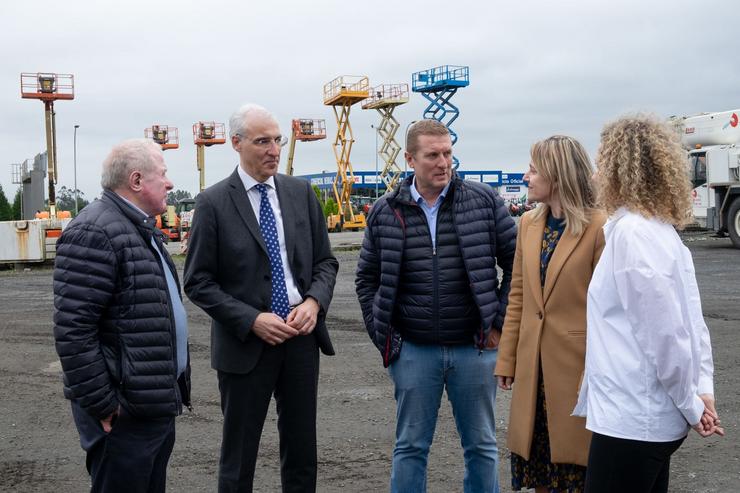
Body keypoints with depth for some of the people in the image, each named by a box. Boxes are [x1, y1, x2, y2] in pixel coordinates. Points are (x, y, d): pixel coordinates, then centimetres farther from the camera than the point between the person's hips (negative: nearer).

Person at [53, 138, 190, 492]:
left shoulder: (142, 229, 16)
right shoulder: (94, 234, -17)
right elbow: (72, 329, -22)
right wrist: (99, 404, -20)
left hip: (159, 401, 10)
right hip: (124, 412, -10)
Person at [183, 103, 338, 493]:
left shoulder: (301, 192, 5)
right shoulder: (213, 202, -6)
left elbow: (325, 261, 9)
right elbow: (198, 282, -6)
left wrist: (314, 302, -10)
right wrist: (252, 320, -16)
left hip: (302, 335, 4)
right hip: (246, 342, -3)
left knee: (302, 452, 13)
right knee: (238, 457, 8)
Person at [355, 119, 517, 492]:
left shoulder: (484, 202, -1)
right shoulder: (385, 212, 3)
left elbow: (517, 263, 3)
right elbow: (367, 278, 11)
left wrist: (499, 322, -2)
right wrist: (382, 334, 4)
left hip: (474, 348, 0)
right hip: (413, 350, 1)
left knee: (481, 446, 11)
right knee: (410, 447, 10)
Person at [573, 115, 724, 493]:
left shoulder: (630, 232, -18)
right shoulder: (661, 229, 11)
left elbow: (664, 331, -20)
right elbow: (691, 321, 12)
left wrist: (692, 406, -10)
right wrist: (703, 390, 5)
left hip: (630, 419, -9)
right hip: (656, 417, 9)